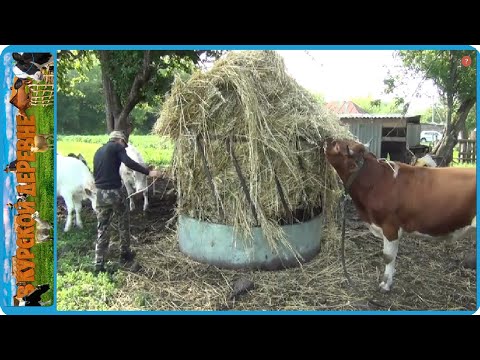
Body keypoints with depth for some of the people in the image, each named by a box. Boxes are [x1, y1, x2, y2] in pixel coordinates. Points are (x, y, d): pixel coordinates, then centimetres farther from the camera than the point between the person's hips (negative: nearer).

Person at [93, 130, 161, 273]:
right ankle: (125, 257, 22)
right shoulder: (117, 147, -2)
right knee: (124, 225, 11)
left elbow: (96, 173, 21)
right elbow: (129, 163, -18)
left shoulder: (98, 151, 20)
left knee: (102, 229, 11)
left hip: (100, 193, 6)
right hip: (114, 192, -6)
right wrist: (148, 172, -22)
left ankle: (99, 263, 13)